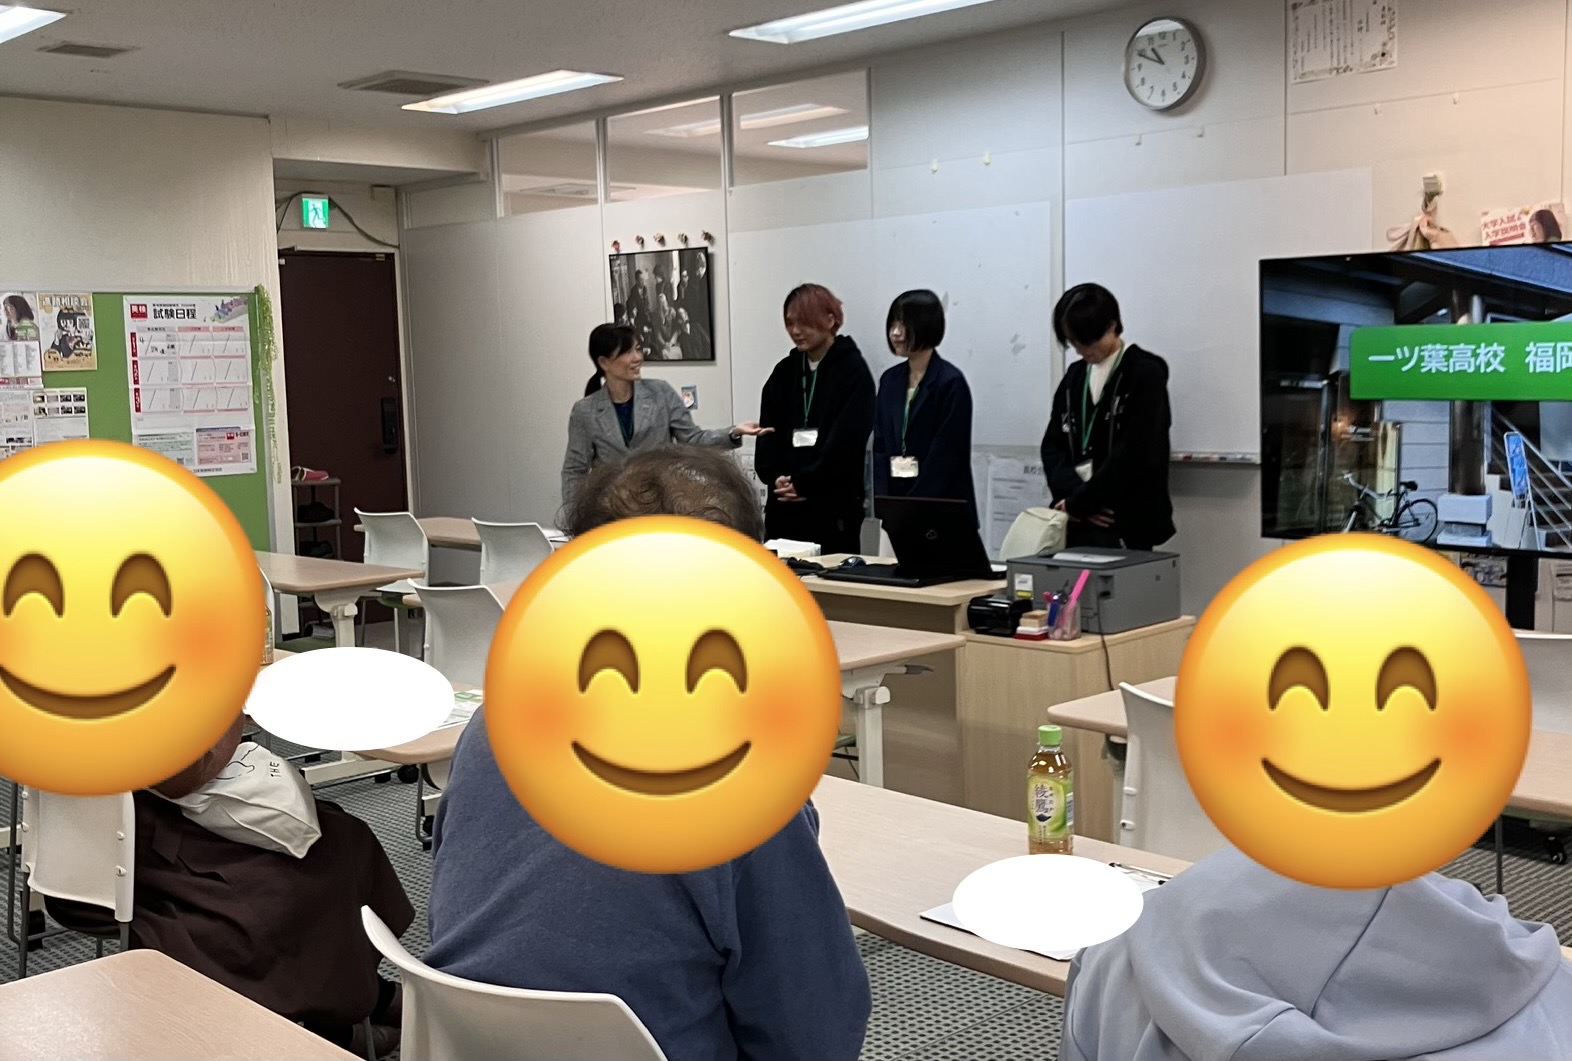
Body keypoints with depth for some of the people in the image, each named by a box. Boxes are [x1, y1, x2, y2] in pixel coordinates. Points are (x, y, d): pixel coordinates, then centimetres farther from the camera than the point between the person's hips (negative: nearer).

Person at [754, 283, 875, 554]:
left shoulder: (853, 371, -3)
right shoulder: (784, 372, 14)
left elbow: (846, 440, -11)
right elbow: (768, 432, 10)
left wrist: (803, 483, -13)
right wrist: (775, 477, -7)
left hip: (834, 503, -5)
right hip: (783, 504, 5)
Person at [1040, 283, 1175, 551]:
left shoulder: (1146, 373, -3)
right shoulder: (1074, 375, 16)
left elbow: (1135, 455, -12)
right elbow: (1052, 444, 11)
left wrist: (1080, 503, -10)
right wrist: (1072, 494, -8)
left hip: (1125, 522, -5)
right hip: (1074, 518, 5)